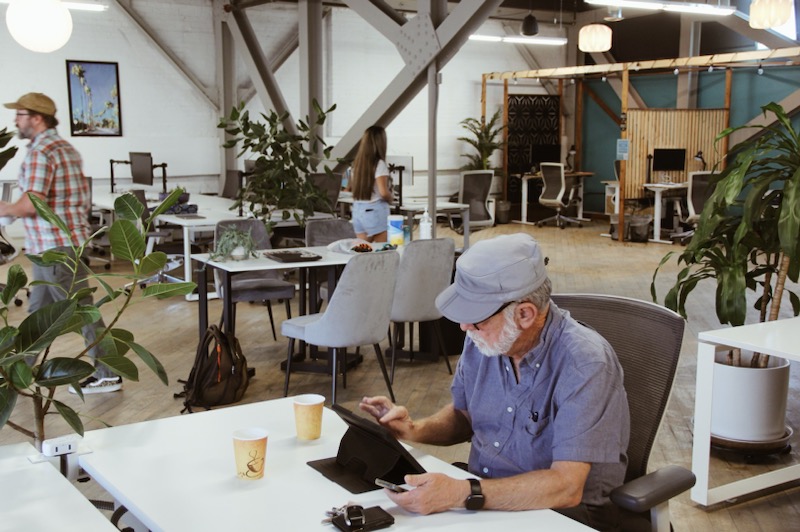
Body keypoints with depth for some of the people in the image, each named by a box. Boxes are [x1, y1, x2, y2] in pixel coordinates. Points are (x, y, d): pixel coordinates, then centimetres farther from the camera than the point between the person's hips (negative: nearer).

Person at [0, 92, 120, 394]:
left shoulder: (40, 152, -16)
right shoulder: (66, 148, 15)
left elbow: (31, 202, -26)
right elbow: (84, 199, 18)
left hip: (55, 247, -10)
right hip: (49, 246, 10)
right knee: (38, 311, 16)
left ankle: (107, 376, 3)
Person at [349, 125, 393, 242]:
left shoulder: (357, 163, 9)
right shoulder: (379, 164, -12)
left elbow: (352, 187, 17)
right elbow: (383, 192, -17)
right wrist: (391, 199, 1)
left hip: (357, 210, 7)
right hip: (375, 210, -7)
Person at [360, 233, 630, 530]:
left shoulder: (584, 364, -24)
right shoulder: (485, 337, -4)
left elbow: (566, 487, -29)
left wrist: (462, 494, -37)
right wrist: (415, 430, -6)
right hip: (482, 493, 6)